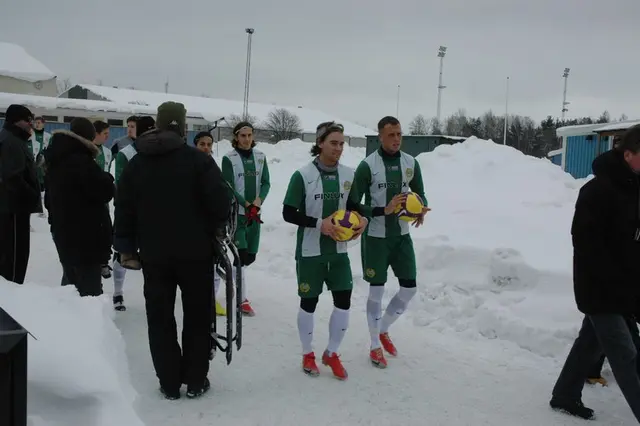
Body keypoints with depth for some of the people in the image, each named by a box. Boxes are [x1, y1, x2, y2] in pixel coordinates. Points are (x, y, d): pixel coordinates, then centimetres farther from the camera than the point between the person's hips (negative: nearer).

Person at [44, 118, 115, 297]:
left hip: (63, 231, 10)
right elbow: (105, 191, -19)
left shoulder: (56, 159, 11)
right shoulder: (81, 161, -20)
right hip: (85, 234, -9)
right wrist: (107, 178, 2)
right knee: (90, 285, -4)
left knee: (71, 277, 23)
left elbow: (49, 197, 20)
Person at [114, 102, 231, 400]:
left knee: (160, 318, 12)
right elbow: (220, 201, -14)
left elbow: (124, 208, 6)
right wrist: (214, 228, 6)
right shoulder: (198, 159, -10)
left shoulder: (136, 163, 4)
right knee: (198, 316, 10)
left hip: (153, 253, 3)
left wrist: (126, 246, 15)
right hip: (195, 251, -3)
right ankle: (195, 381, 15)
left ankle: (169, 383, 15)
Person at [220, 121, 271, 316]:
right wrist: (247, 204, -16)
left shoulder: (260, 156, 6)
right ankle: (242, 299, 0)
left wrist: (258, 201, -12)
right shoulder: (229, 158, -7)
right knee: (241, 254, -9)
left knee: (251, 256, 9)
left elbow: (266, 183, 4)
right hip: (235, 212, -5)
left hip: (254, 212, 5)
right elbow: (229, 188, -10)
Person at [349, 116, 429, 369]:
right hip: (376, 237, -5)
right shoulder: (367, 166, -13)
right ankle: (375, 347, 19)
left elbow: (420, 194, 13)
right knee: (377, 290, 3)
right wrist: (384, 210, -24)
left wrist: (422, 210, -10)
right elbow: (353, 205, -12)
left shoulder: (411, 163, 1)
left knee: (410, 288, 5)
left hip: (402, 236, 5)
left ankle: (383, 330, 30)